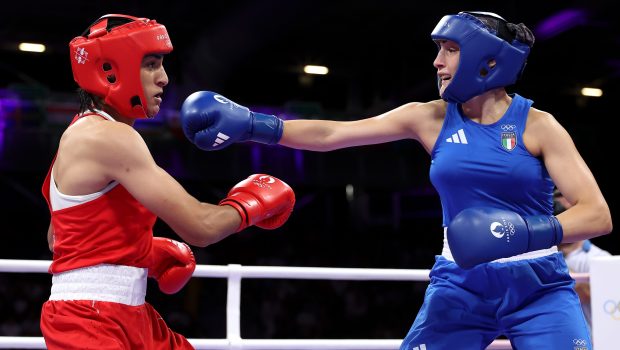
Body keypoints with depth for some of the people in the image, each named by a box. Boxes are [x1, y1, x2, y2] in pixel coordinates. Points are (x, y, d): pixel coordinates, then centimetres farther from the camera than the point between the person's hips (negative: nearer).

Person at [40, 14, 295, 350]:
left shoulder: (87, 135, 15)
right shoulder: (108, 137, -17)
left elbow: (58, 238, 25)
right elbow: (199, 226, -22)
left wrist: (148, 252, 14)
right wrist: (252, 201, -2)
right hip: (89, 322, -10)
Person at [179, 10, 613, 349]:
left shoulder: (537, 125, -7)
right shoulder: (430, 118, 0)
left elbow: (598, 214, -12)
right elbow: (330, 134, -2)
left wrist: (529, 231, -29)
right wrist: (251, 124, -11)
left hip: (539, 290, -2)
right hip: (460, 288, 2)